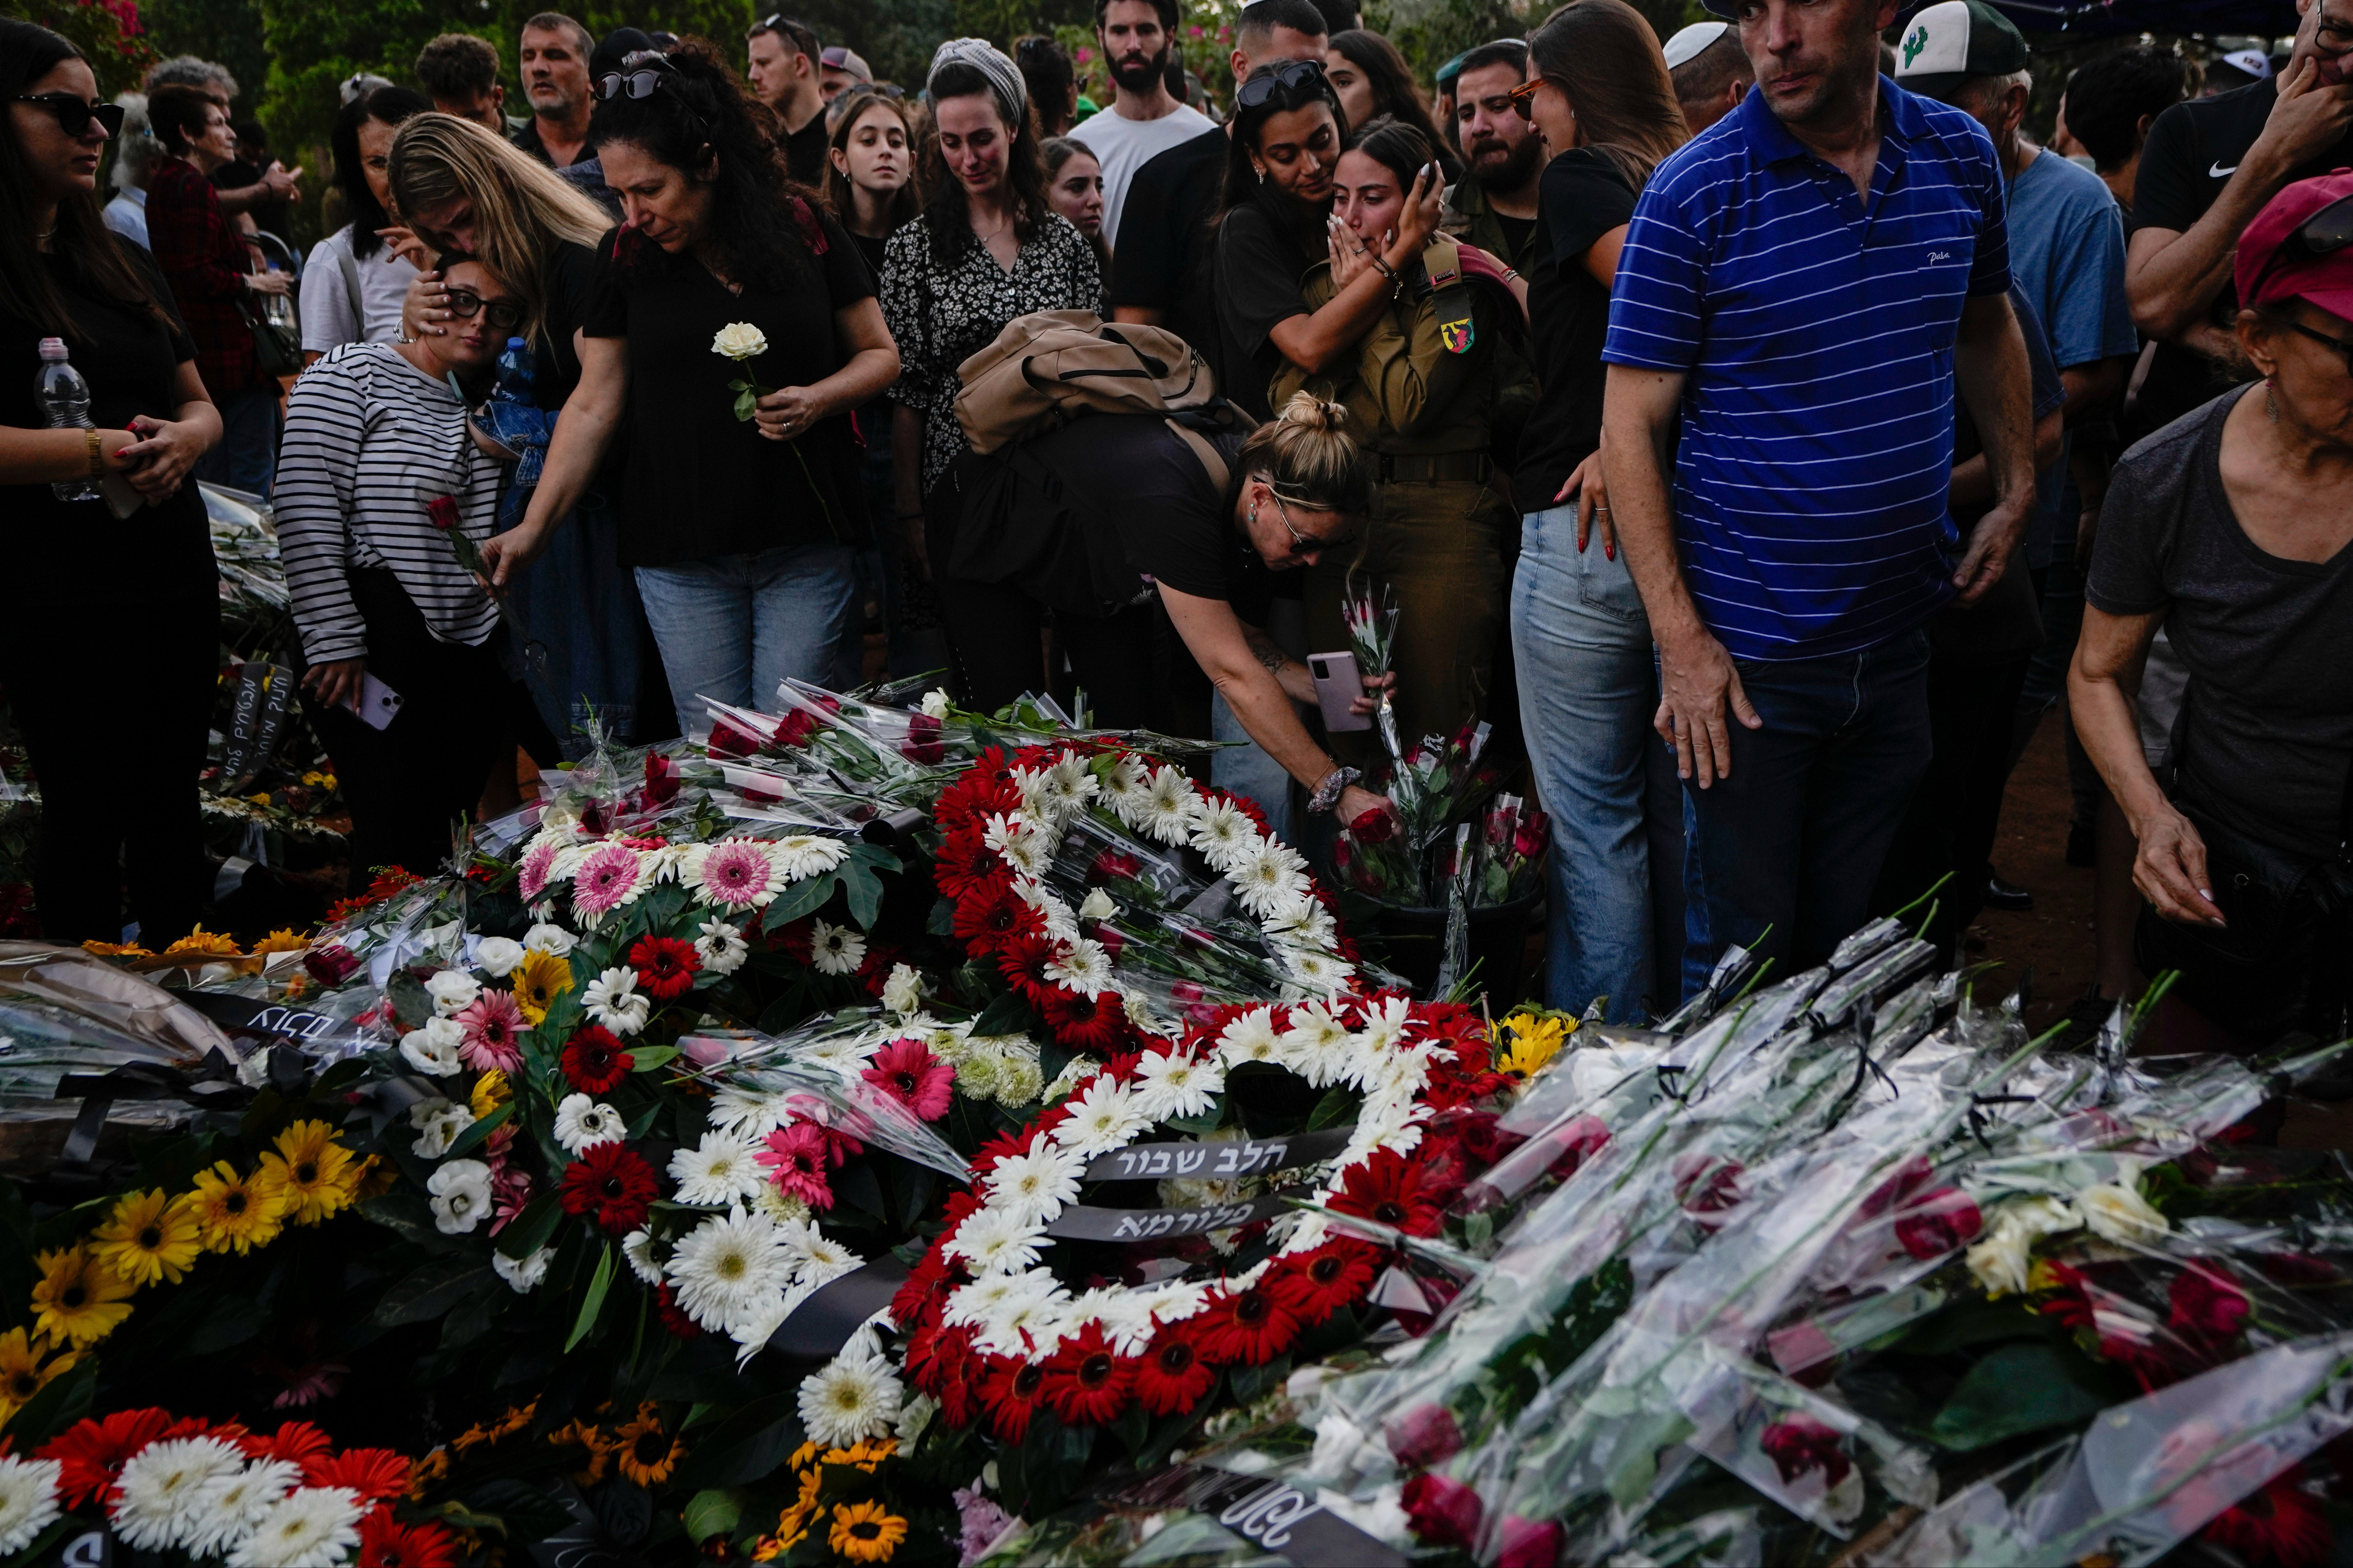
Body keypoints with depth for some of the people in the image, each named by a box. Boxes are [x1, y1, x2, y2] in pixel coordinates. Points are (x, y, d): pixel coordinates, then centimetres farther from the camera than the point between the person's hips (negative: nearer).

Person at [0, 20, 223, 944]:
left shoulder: (125, 264, 15)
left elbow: (199, 403, 17)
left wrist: (186, 436, -5)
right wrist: (96, 451, -22)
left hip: (177, 578, 7)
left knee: (172, 800, 14)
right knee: (89, 813, 1)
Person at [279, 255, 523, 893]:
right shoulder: (353, 375, 0)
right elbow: (307, 511, -9)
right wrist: (334, 642, -14)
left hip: (474, 657, 6)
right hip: (378, 654, -6)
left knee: (454, 841, 6)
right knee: (398, 841, -6)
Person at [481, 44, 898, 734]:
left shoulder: (804, 229, 0)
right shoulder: (623, 256, 3)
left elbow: (880, 353, 7)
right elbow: (594, 406, 5)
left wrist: (820, 398, -14)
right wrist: (533, 528, -3)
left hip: (806, 547, -1)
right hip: (681, 555, 1)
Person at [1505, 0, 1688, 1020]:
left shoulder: (1579, 176, -7)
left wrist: (1617, 445, -16)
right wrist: (1515, 288, 21)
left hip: (1590, 528, -8)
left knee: (1593, 822, 1)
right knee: (1676, 809, 17)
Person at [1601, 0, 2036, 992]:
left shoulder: (1960, 155, 2)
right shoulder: (1694, 195, -12)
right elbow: (1630, 427, -12)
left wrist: (2016, 492, 11)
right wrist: (1680, 638, -17)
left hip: (1898, 638, 5)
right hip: (1746, 650, -4)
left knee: (1852, 940, 17)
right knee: (1741, 952, 7)